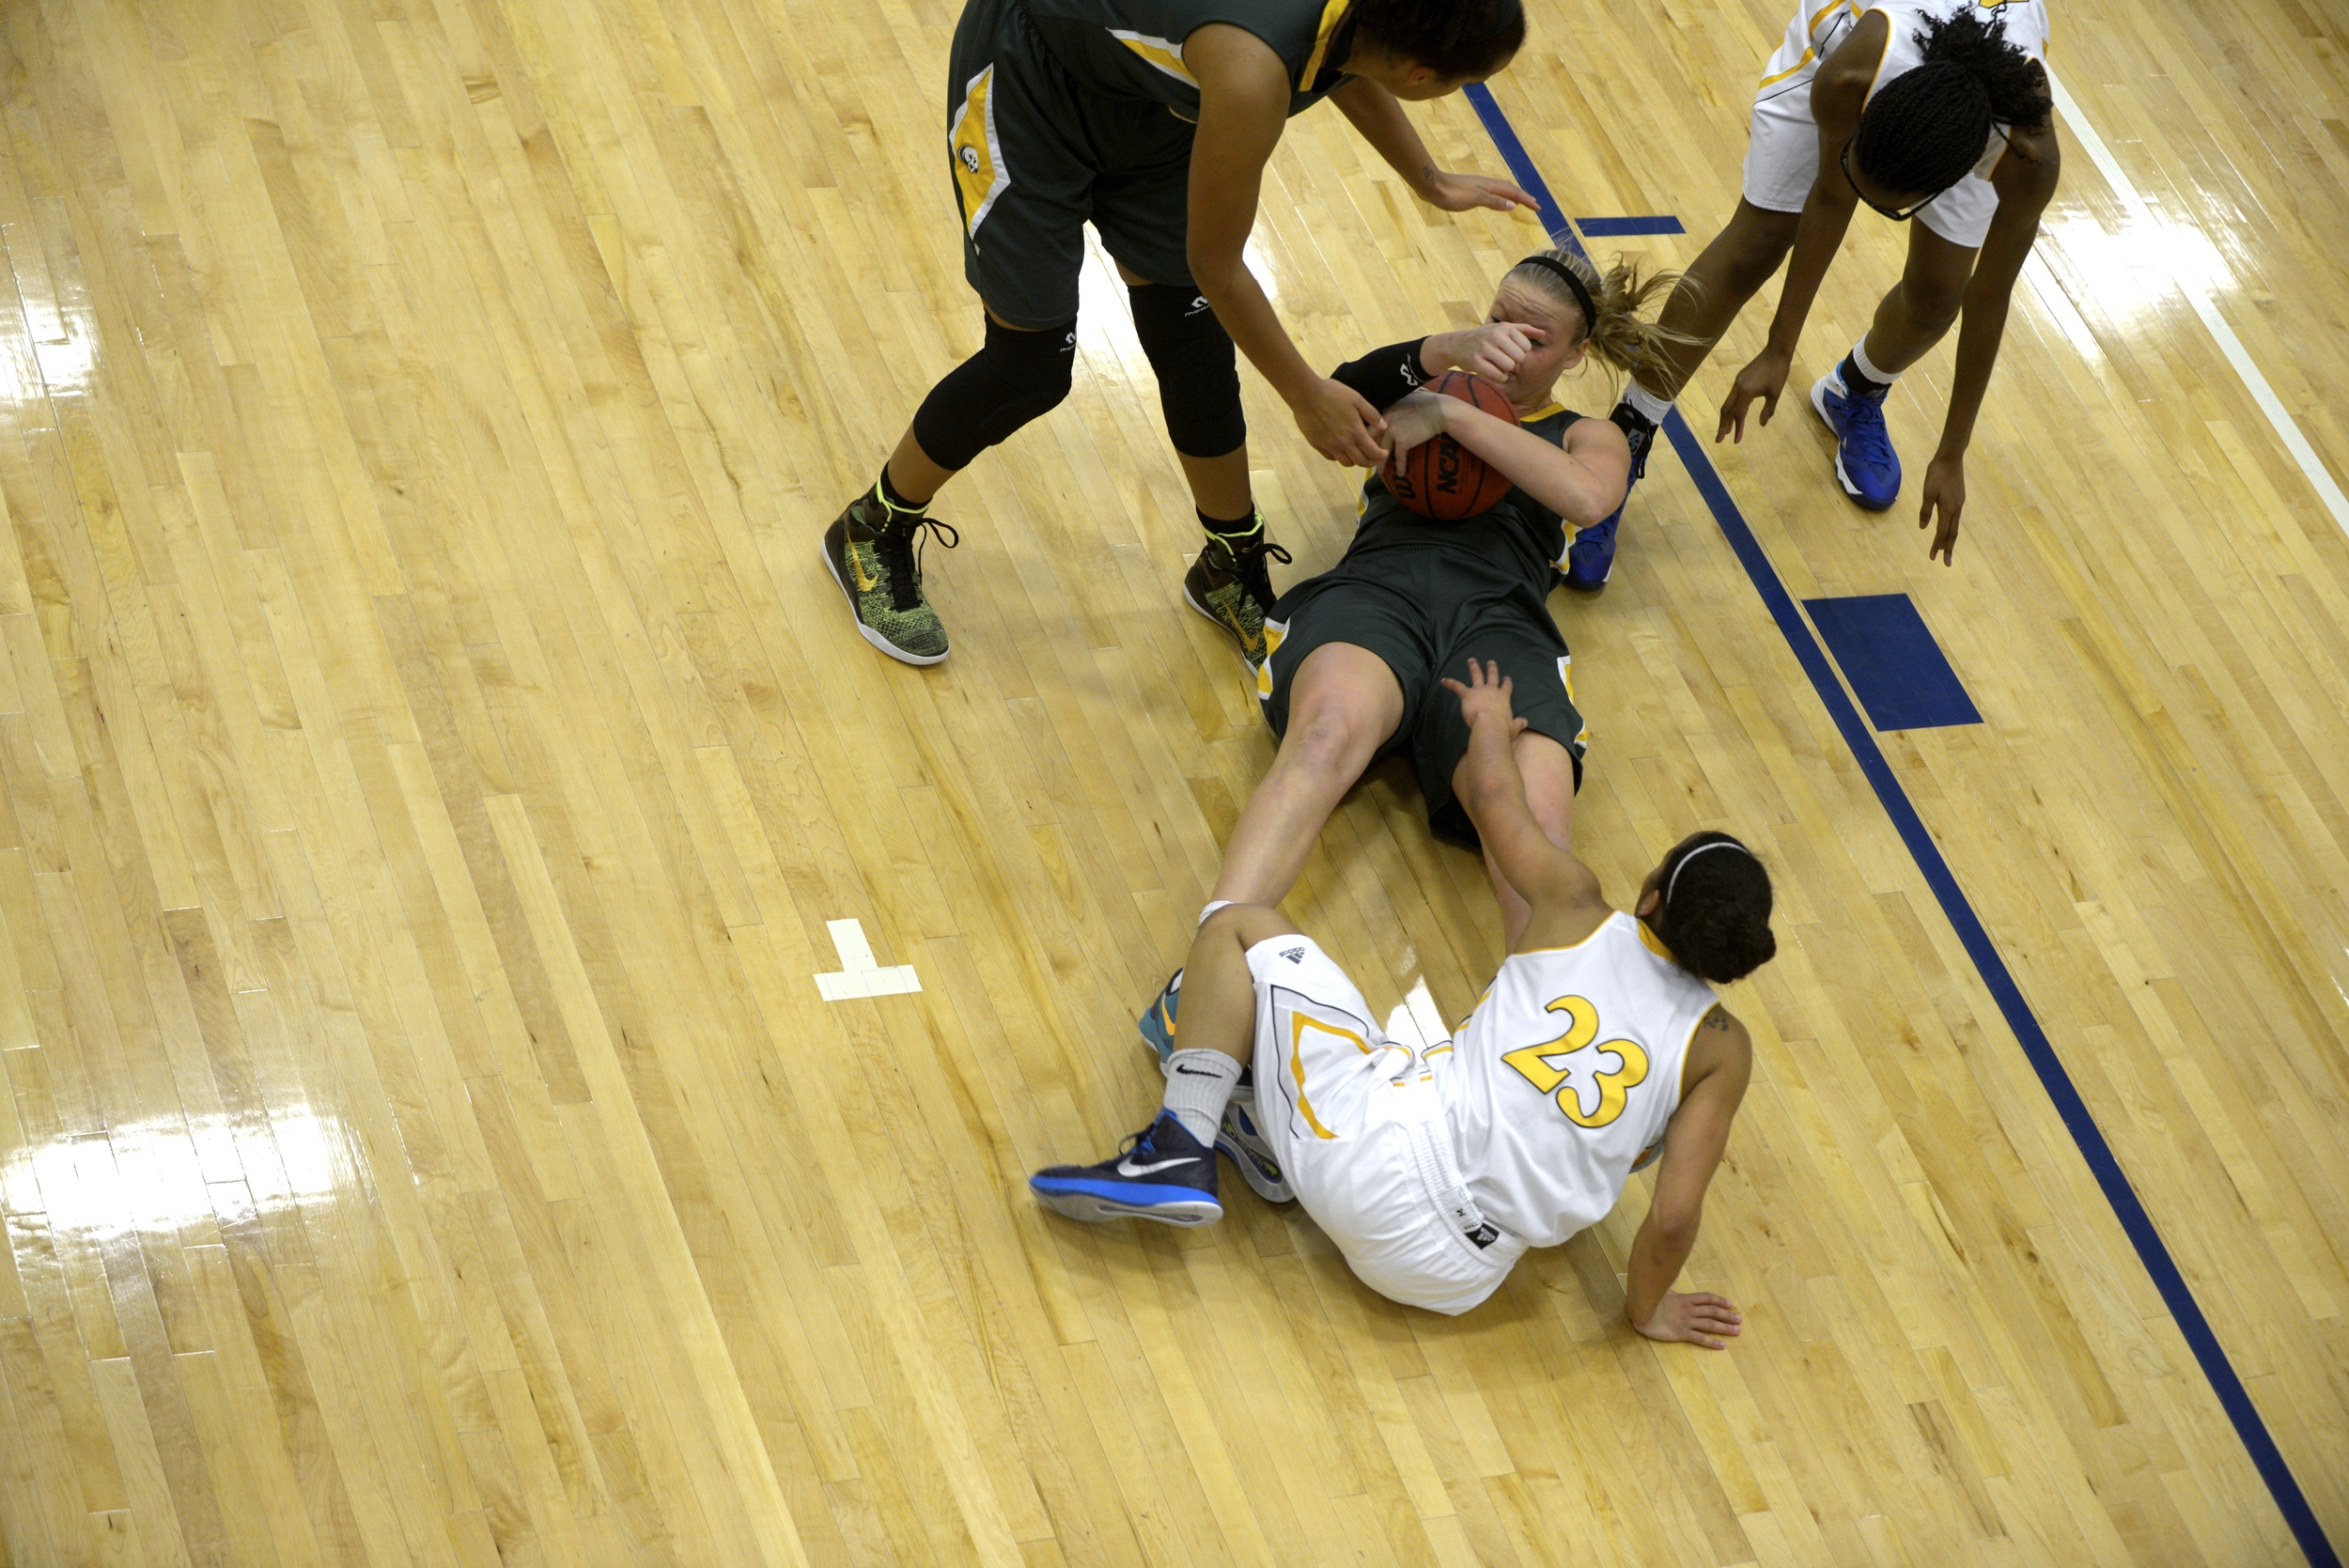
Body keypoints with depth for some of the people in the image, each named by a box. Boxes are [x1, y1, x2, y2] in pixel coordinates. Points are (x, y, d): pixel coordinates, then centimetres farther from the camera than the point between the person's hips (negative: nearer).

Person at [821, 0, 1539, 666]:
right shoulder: (1253, 74, -42)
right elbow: (1216, 266, -25)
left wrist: (1431, 183, 23)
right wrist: (1307, 395, -13)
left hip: (1143, 89, 7)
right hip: (1024, 71, -7)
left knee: (1193, 343, 7)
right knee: (1030, 364, -4)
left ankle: (1231, 568, 26)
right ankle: (872, 533, 19)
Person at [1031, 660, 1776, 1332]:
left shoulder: (1577, 914, 2)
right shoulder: (1720, 1048, 1)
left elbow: (1492, 794, 19)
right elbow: (1674, 1218, -6)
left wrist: (1488, 721, 41)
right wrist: (1646, 1309, 14)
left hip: (1382, 1149, -2)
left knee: (1238, 927, 14)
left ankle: (1180, 1150, 1)